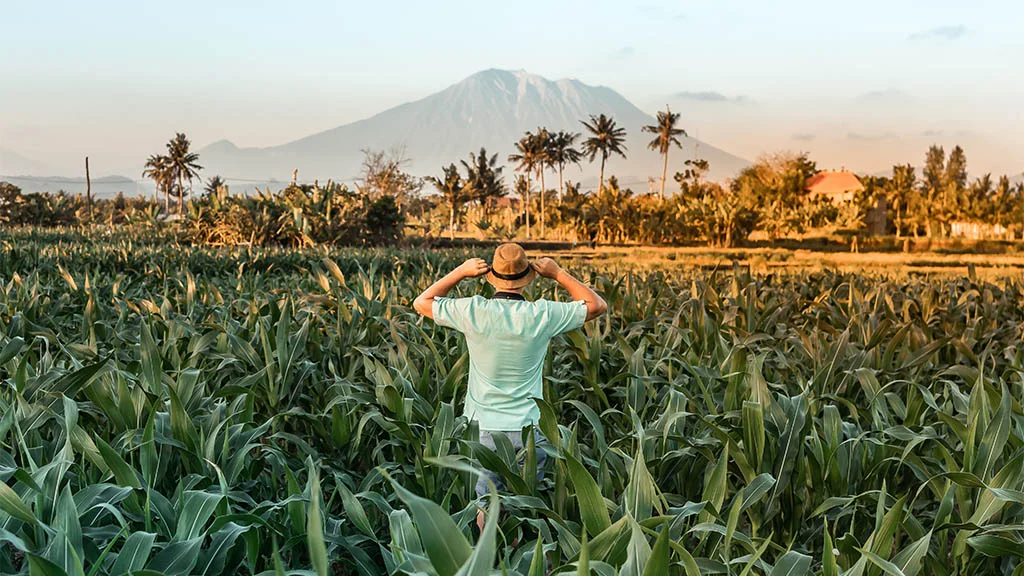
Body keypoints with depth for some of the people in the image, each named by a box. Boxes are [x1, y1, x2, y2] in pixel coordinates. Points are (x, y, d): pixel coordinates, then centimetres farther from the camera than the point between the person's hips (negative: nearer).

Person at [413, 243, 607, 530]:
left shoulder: (473, 312, -10)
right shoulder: (542, 315, -10)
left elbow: (422, 302, 8)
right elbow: (598, 305, 5)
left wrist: (460, 272, 6)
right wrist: (558, 274, 6)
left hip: (482, 428, 0)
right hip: (528, 428, 0)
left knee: (484, 504, 7)